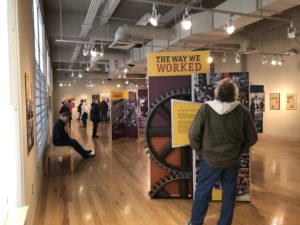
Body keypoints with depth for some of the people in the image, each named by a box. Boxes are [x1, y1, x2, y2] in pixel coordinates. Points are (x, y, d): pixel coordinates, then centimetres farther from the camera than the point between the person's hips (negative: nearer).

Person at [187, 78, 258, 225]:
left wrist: (200, 150, 4)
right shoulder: (242, 111, -11)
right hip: (233, 160, 2)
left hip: (210, 159, -1)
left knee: (202, 191, 15)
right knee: (229, 193, 18)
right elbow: (252, 138, -3)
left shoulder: (206, 108, -16)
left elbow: (193, 134, -14)